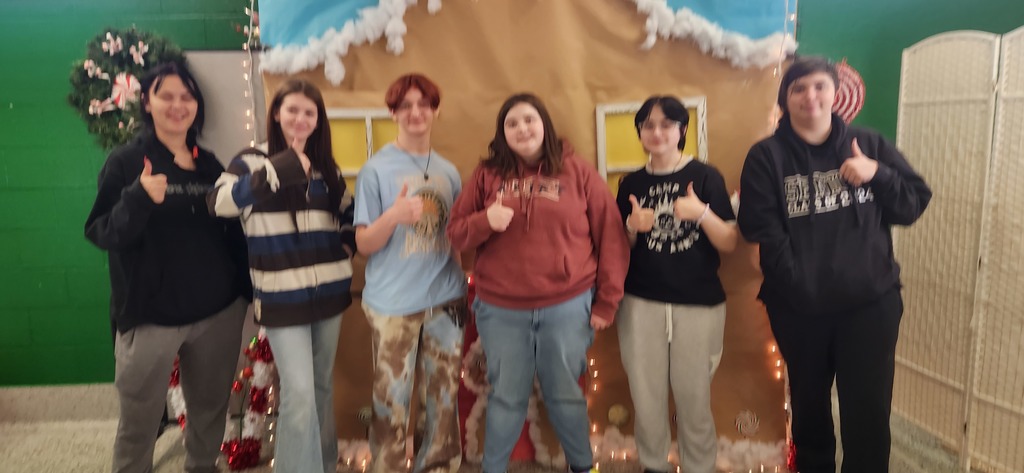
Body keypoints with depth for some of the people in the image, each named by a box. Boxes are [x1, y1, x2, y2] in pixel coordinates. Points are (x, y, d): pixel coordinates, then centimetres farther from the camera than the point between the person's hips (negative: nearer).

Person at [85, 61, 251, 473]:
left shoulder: (209, 164, 7)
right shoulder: (125, 162, -5)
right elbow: (100, 234, -11)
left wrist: (247, 286, 5)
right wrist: (138, 198, -26)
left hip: (219, 311, 4)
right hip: (150, 316, -4)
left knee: (211, 409, 17)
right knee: (139, 423, 6)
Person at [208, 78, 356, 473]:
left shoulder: (327, 168, 10)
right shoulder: (253, 161, -3)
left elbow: (348, 216, 22)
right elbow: (220, 203, -21)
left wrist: (349, 245, 2)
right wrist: (281, 169, -29)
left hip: (329, 291, 5)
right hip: (283, 298, -5)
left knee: (323, 386, 16)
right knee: (299, 392, -9)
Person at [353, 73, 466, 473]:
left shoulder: (448, 171, 8)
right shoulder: (376, 169, -5)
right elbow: (363, 244, -8)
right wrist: (394, 216, -26)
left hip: (445, 301, 4)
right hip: (394, 305, -4)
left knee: (445, 401, 14)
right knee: (391, 408, 4)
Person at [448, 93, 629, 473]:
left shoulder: (578, 172, -1)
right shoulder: (487, 175, 3)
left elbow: (610, 238, 0)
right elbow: (456, 234, 4)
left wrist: (607, 301, -1)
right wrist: (485, 221, -18)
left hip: (567, 307, 0)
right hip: (500, 310, 1)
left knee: (565, 395, 14)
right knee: (506, 398, 12)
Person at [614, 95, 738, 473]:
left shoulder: (707, 177, -2)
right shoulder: (631, 184, 6)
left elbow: (729, 244, -3)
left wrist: (702, 214, -20)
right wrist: (633, 226, -10)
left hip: (699, 305, -2)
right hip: (641, 304, 2)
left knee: (694, 399, 7)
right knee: (646, 397, 10)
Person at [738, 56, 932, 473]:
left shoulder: (868, 144, 6)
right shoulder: (767, 156, -3)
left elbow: (916, 203, 8)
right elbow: (761, 228, -11)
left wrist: (877, 174, -11)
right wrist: (798, 282, -18)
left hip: (871, 302, 1)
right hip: (798, 307, -1)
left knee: (870, 413, 3)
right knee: (809, 406, 17)